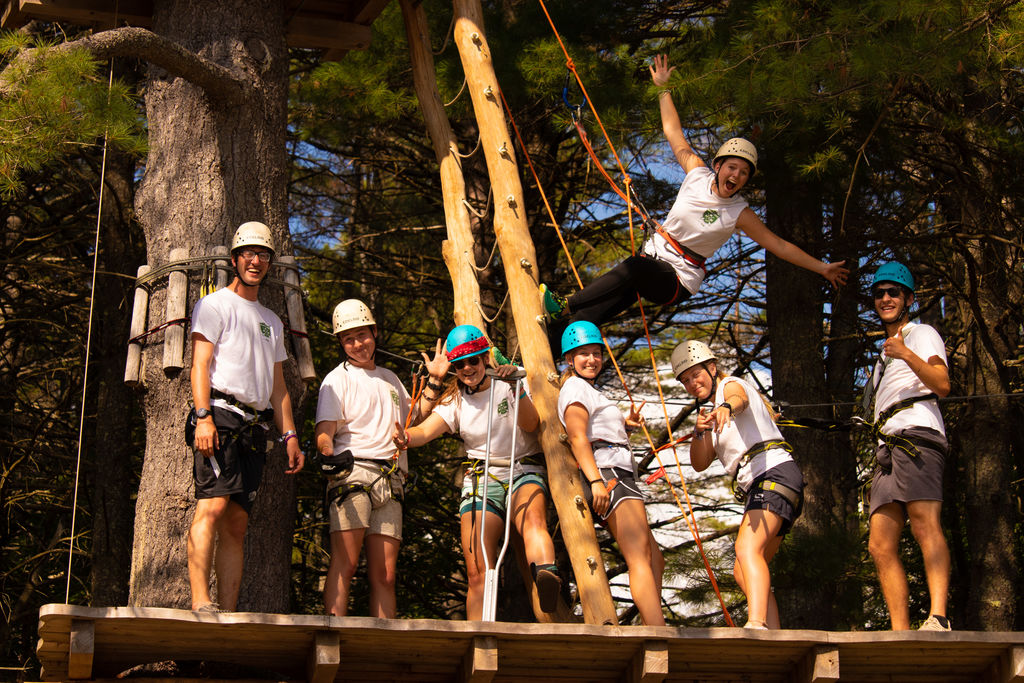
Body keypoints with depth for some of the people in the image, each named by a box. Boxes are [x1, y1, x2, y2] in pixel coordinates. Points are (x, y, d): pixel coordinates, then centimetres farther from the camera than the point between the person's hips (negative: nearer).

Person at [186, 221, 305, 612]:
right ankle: (201, 602, -30)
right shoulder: (214, 305, 8)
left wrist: (289, 435, 13)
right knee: (213, 504, -22)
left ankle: (229, 615, -4)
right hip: (220, 413, -6)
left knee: (237, 523, 0)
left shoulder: (272, 322, 28)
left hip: (255, 426, 7)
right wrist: (203, 416, -18)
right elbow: (201, 363, -4)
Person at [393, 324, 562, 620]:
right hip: (481, 478, 3)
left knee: (533, 518, -40)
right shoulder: (455, 400, 12)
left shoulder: (507, 384, 5)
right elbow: (425, 430, -6)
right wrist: (406, 437, -29)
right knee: (477, 573, -12)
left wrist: (516, 389, -28)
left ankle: (547, 575, -68)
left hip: (523, 470, -3)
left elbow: (531, 424, -11)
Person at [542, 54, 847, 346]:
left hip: (679, 282, -4)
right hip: (653, 257, 4)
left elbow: (779, 245, -1)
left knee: (633, 268, -39)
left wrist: (822, 268, -3)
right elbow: (674, 133, 11)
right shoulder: (698, 172, 2)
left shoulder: (740, 214, -6)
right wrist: (663, 88, 14)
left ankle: (565, 305, -41)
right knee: (585, 319, -19)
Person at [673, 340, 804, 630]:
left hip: (774, 472, -10)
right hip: (757, 486, 10)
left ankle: (757, 624, -49)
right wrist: (700, 431, 0)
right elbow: (700, 463, 20)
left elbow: (740, 399, -23)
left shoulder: (731, 385, 4)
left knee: (747, 549, -30)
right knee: (743, 573, 9)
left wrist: (727, 407, -47)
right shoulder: (713, 411, 30)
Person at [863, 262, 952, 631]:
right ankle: (900, 633, -7)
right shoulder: (884, 353, 36)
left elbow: (942, 384, -6)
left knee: (924, 521, -28)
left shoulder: (922, 334, 12)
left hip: (916, 434, -8)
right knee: (881, 545, -4)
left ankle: (938, 617, -42)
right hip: (887, 446, 8)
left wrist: (908, 355, -20)